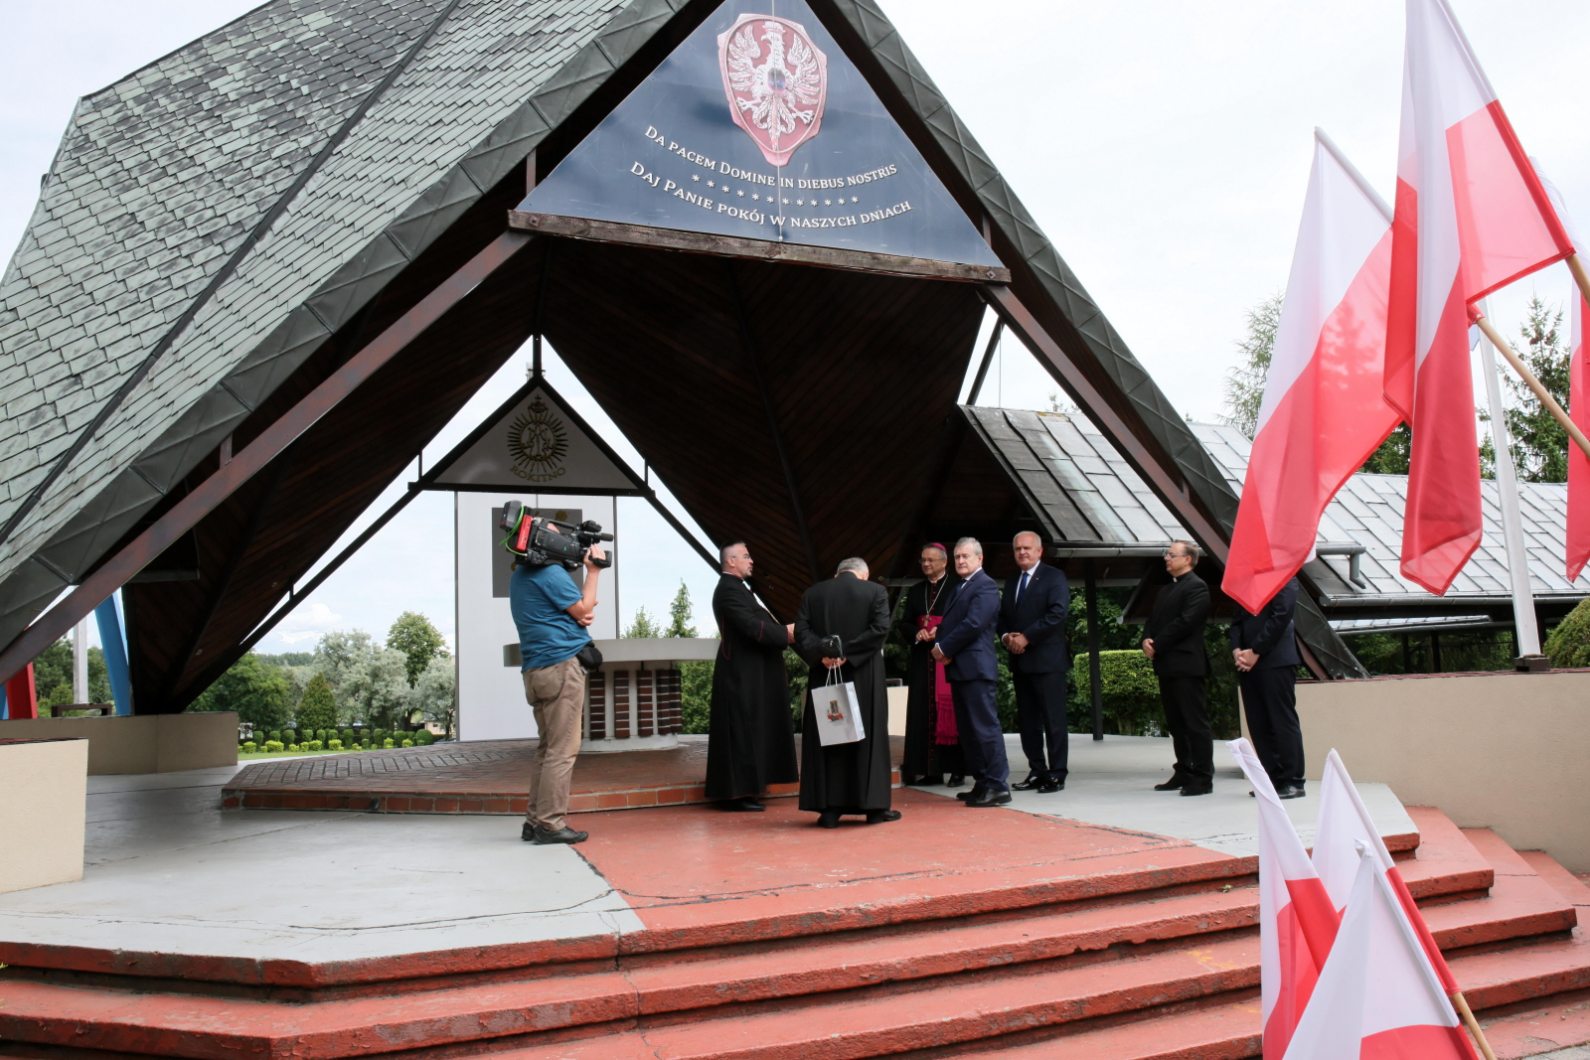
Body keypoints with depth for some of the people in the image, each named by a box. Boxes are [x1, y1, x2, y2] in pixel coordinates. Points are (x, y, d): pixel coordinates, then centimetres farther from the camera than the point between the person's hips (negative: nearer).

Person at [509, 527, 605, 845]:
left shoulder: (518, 576, 18)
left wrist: (583, 614, 4)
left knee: (546, 747, 14)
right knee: (562, 749, -7)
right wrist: (594, 571, 3)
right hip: (561, 665, -9)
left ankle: (535, 820, 15)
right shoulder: (550, 572, -11)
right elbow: (583, 609, -5)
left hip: (534, 670, 9)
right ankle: (550, 823, -7)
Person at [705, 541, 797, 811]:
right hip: (741, 675, -10)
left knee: (749, 732, 13)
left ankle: (744, 788, 19)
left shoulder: (737, 588, 17)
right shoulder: (728, 590, -16)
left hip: (748, 675, 10)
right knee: (742, 731, -6)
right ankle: (737, 793, -2)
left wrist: (782, 630, 3)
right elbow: (752, 626, -23)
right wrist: (785, 634, -14)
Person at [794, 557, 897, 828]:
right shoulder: (875, 591, 1)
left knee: (826, 739, 6)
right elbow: (880, 629, -12)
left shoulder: (812, 593, 7)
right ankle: (874, 807, 9)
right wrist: (847, 653, -14)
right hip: (864, 677, -1)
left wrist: (822, 654, -14)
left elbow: (801, 632, -4)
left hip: (824, 676, 2)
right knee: (868, 737, 7)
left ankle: (829, 809, 4)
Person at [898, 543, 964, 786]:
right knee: (922, 712, 1)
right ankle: (930, 770, 5)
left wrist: (941, 632, -17)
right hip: (922, 659, 5)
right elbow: (905, 622, 13)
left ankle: (956, 768, -2)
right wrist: (917, 633, -7)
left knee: (948, 711, -6)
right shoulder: (915, 591, 16)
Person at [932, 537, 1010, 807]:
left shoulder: (985, 586, -8)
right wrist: (939, 646, -1)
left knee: (985, 725, -9)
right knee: (967, 729, 11)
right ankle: (982, 782, 16)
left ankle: (998, 785, -7)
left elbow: (973, 623, -18)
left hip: (975, 667, -10)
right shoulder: (957, 587, 21)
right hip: (958, 668, 10)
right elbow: (948, 622, 19)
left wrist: (944, 648, -11)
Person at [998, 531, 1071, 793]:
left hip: (1047, 660, -7)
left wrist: (1026, 637, -16)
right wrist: (1006, 636, -1)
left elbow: (1057, 612, -14)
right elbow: (1002, 616, 20)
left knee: (1053, 720, -4)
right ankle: (1037, 771, 14)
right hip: (1020, 661, 7)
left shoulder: (1054, 577, -2)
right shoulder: (1011, 582, 20)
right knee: (1027, 720, 8)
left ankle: (1056, 774, 0)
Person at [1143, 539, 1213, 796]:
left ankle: (1203, 778, -3)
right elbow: (1153, 619, 18)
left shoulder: (1196, 587, -8)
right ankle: (1184, 773, 19)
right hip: (1167, 666, 9)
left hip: (1186, 665, -9)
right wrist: (1146, 639, -2)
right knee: (1176, 724, 12)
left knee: (1195, 723, -6)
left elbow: (1185, 622, -17)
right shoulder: (1166, 590, 21)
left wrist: (1157, 645, -13)